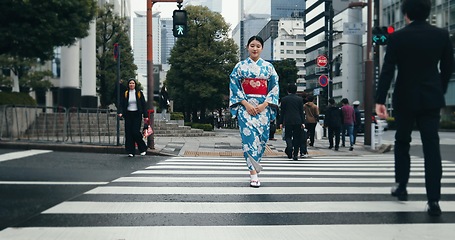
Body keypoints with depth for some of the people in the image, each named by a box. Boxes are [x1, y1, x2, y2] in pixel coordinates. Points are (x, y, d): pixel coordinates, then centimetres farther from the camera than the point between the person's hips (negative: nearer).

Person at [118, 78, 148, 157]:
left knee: (135, 132, -12)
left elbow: (143, 105, 3)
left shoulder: (139, 93, 4)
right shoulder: (125, 94, 8)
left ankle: (143, 148, 7)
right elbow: (122, 104, 3)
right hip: (128, 115, 2)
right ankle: (131, 151, 5)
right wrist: (120, 112, -16)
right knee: (128, 133, -1)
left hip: (137, 115, -2)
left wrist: (145, 116, -3)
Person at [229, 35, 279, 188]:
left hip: (263, 106, 2)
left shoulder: (268, 67, 10)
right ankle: (254, 174, -16)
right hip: (245, 105, -2)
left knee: (262, 136, 1)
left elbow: (274, 87, 6)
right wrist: (246, 104, -11)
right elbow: (234, 87, 0)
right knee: (249, 135, -14)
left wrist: (264, 104, -7)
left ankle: (253, 167, 21)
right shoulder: (240, 66, 6)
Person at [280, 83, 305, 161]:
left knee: (288, 136, 9)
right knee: (296, 137, 7)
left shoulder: (284, 99, 0)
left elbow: (282, 111, 2)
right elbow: (301, 111, 2)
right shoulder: (300, 99, 2)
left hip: (287, 121, -1)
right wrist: (302, 122, 5)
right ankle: (295, 154, 7)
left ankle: (290, 147, -20)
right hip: (298, 121, 1)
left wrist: (281, 122, 7)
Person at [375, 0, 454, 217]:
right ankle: (433, 200, -4)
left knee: (402, 143, 18)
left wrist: (380, 100, -12)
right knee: (432, 148, -1)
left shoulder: (397, 38, -7)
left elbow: (387, 71, -12)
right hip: (432, 99, 1)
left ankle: (401, 186, 26)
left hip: (405, 99, -1)